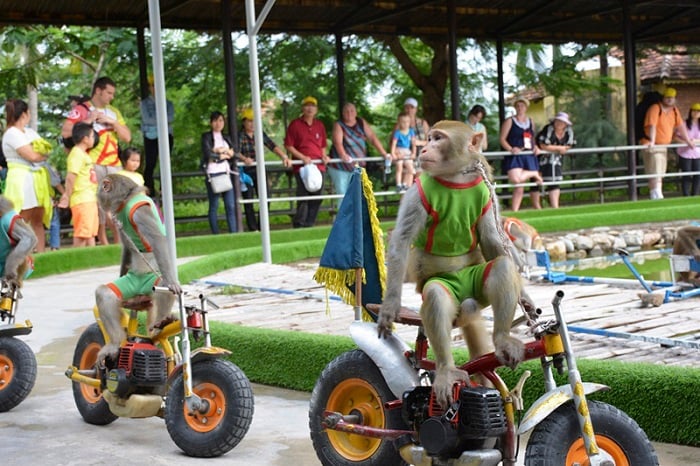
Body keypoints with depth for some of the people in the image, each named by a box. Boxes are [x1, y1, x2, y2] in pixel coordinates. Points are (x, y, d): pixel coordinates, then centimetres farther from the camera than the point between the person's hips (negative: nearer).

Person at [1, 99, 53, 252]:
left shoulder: (30, 132, 17)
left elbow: (46, 149, 12)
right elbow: (32, 156, -15)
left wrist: (38, 153, -6)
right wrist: (44, 153, 2)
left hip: (37, 178, 8)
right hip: (22, 179, -8)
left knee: (38, 220, 5)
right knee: (22, 221, -9)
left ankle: (41, 254, 6)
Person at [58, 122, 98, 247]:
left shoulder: (83, 154, 18)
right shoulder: (76, 154, -14)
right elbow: (70, 177, -20)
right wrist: (67, 197, -20)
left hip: (90, 199, 10)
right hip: (82, 200, -10)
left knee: (90, 232, 14)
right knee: (81, 234, -8)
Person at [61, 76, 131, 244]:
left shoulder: (114, 112, 20)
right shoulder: (81, 110, 4)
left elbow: (127, 137, 14)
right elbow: (65, 132, -7)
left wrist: (113, 122, 0)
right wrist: (88, 121, -8)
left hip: (114, 165, 4)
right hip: (93, 164, -4)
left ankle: (119, 241, 3)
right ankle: (103, 241, -1)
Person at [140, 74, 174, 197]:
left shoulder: (168, 103, 14)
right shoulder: (145, 103, 9)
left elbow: (171, 118, -2)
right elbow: (146, 119, -5)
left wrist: (155, 120, -11)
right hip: (151, 136, -2)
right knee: (150, 164, -8)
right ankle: (149, 191, -7)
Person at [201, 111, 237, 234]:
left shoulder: (226, 137, 17)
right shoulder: (206, 137, 1)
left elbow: (233, 156, 8)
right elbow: (207, 154, -13)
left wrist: (223, 150, -9)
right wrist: (224, 155, -1)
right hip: (212, 173, -5)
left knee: (231, 206, -2)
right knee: (214, 206, -1)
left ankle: (234, 233, 0)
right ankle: (215, 234, 2)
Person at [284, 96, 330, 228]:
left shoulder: (320, 125, 15)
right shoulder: (295, 124, 0)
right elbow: (288, 146, -3)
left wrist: (324, 156, 5)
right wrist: (302, 157, -12)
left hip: (319, 166, 5)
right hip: (302, 167, -5)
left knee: (317, 199, 5)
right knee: (303, 196, -11)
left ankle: (309, 225, 15)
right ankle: (299, 225, -2)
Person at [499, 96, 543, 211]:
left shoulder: (530, 121, 18)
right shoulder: (510, 121, 2)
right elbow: (502, 139, -5)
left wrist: (535, 147, 6)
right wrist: (511, 149, -22)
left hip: (529, 156, 5)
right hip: (515, 156, -5)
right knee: (515, 179, -29)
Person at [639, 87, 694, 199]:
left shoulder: (675, 110, 10)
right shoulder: (655, 108, -14)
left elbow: (681, 126, 17)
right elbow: (652, 126, -25)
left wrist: (688, 141, 19)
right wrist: (652, 142, -35)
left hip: (664, 145, 8)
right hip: (652, 145, -8)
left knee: (660, 173, 9)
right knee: (654, 173, -12)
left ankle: (657, 196, 14)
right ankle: (656, 196, -16)